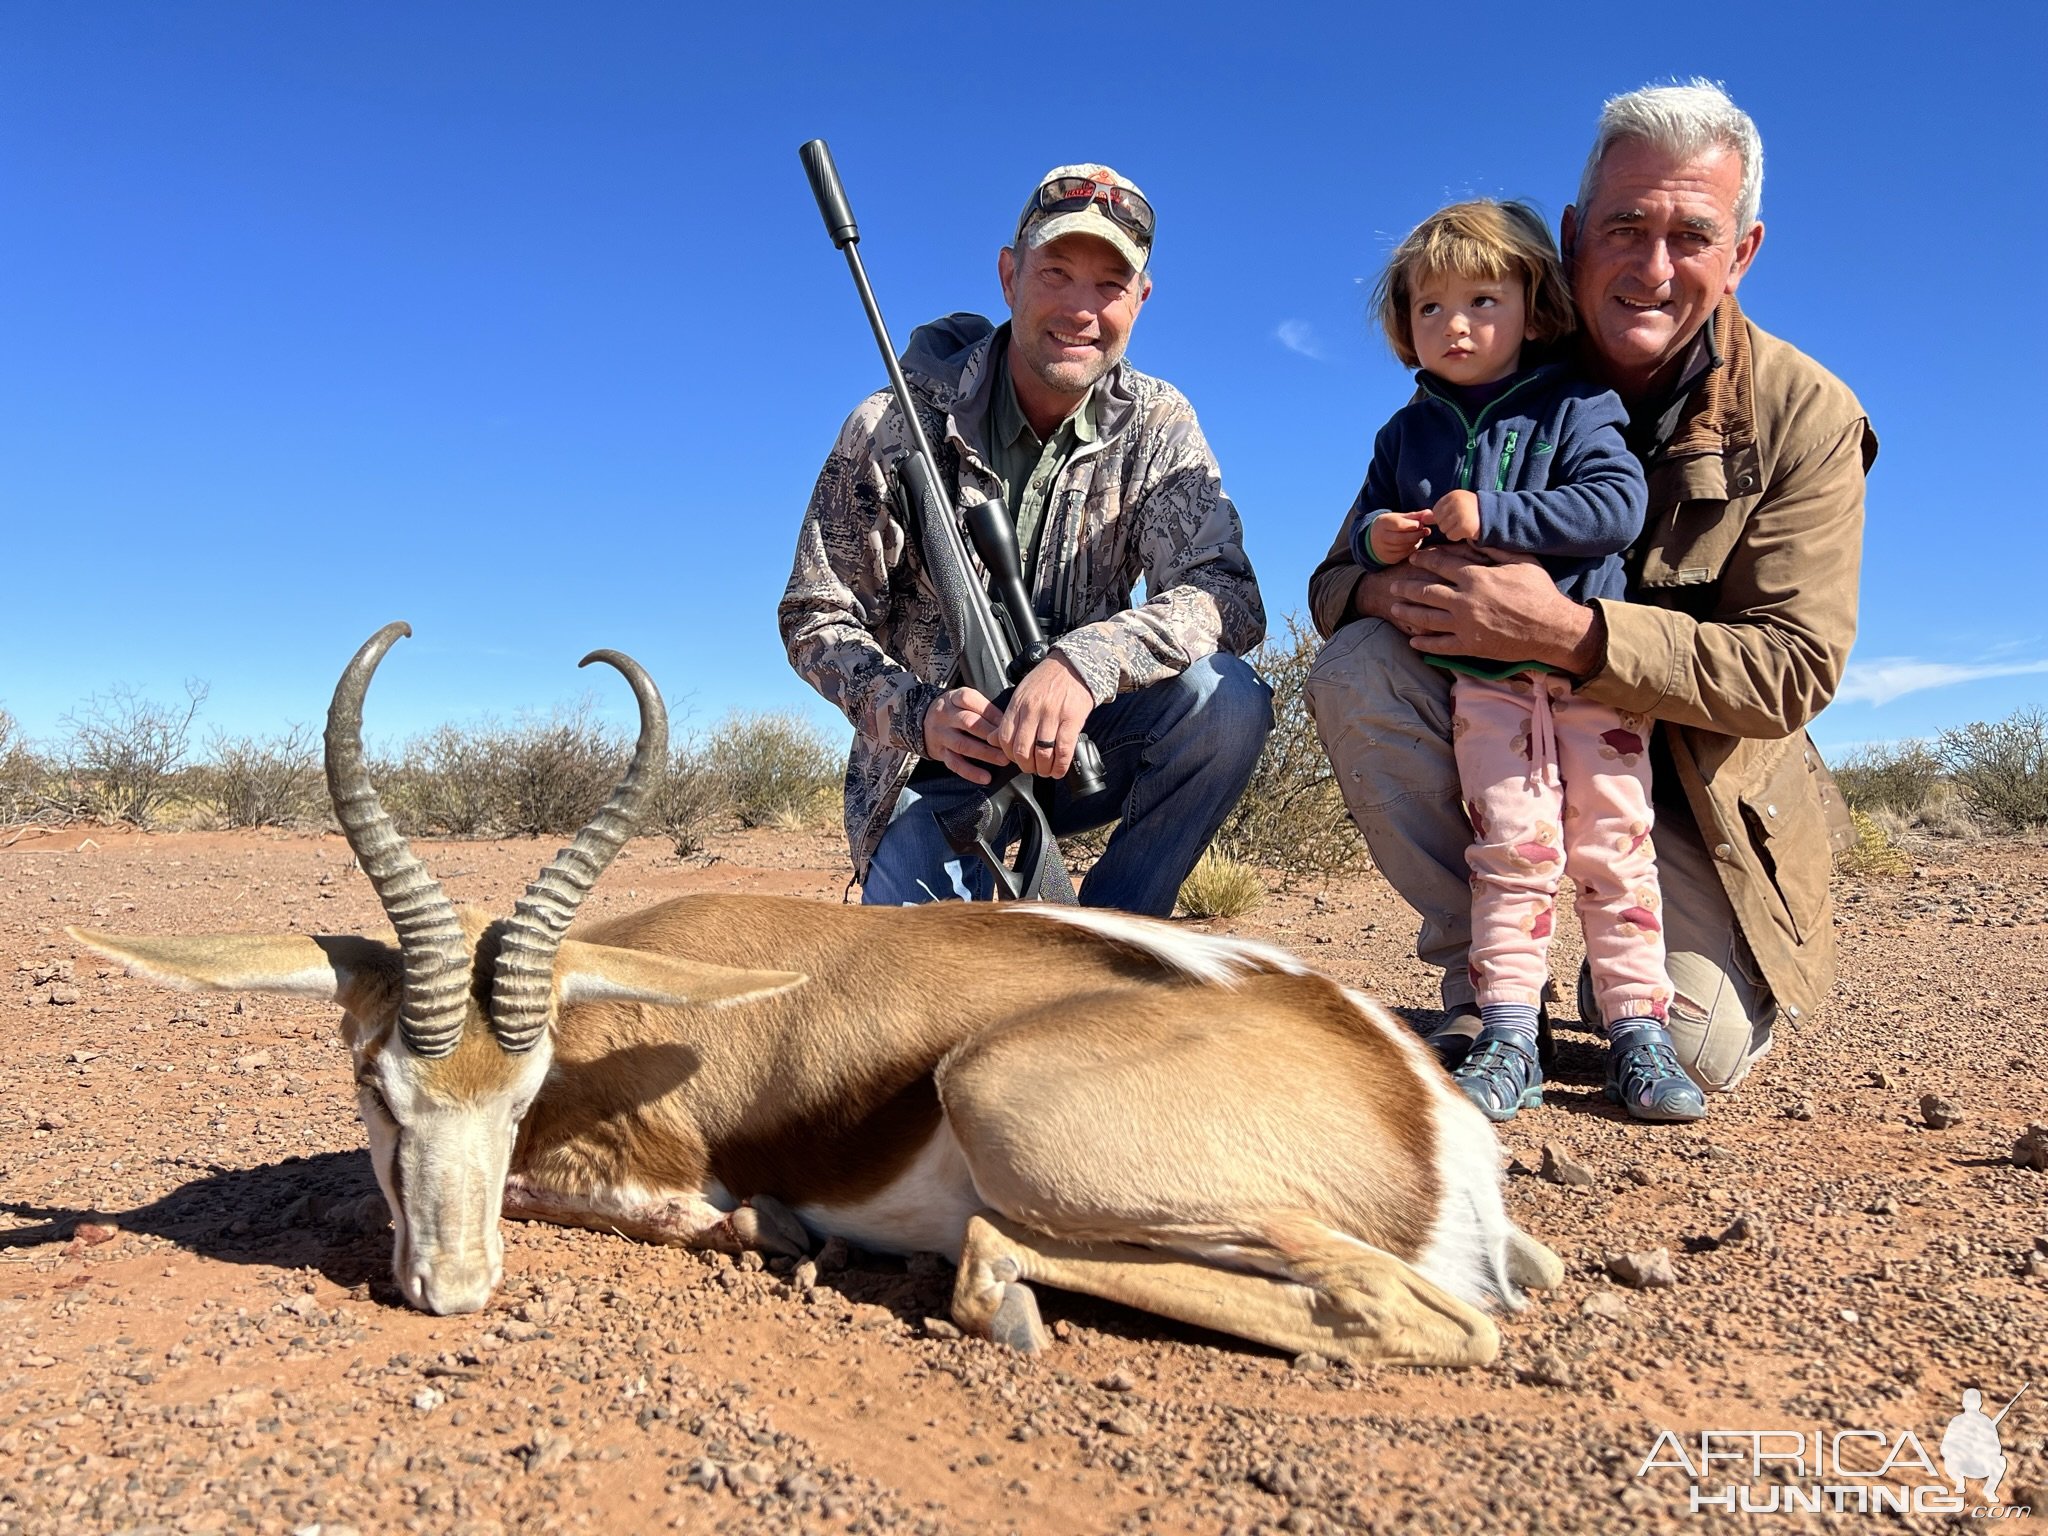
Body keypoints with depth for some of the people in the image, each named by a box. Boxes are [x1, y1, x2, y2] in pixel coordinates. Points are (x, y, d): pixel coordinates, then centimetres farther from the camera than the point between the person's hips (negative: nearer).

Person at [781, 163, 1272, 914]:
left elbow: (1228, 597, -17)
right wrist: (917, 713, -28)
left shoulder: (1156, 425, -5)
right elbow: (816, 616, -8)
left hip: (1074, 744, 2)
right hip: (934, 766, -2)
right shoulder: (898, 426, -10)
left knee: (1226, 700, -27)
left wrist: (1084, 661, -37)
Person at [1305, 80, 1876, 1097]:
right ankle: (1480, 976, -12)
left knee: (1700, 1049, -17)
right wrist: (1396, 582, -35)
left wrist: (1572, 631, -35)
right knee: (1356, 669, -26)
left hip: (1687, 775, -1)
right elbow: (1337, 581, -7)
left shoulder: (1806, 417, -12)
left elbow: (1794, 670, -19)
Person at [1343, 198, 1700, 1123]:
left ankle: (1638, 1036, 7)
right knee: (1513, 851, -4)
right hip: (1481, 681, 2)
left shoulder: (1575, 410, -1)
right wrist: (1378, 539, -8)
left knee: (1614, 850, -1)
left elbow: (1616, 505, -15)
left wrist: (1492, 517, -21)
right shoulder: (1407, 434, 11)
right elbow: (1368, 519, 17)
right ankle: (1507, 1042, 0)